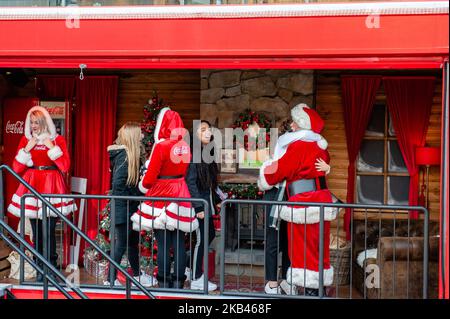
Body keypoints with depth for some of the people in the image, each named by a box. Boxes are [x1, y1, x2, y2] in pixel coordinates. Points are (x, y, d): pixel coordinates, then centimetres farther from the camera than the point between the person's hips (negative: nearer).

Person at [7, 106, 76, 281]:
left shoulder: (57, 140, 3)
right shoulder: (26, 140, 10)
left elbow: (65, 167, -6)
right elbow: (16, 168, 6)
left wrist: (52, 147, -9)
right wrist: (27, 149, -4)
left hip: (51, 188, -3)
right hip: (31, 187, 3)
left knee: (48, 232, -9)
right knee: (36, 232, 3)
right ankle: (40, 269, 12)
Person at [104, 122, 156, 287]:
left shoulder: (130, 154, 11)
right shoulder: (123, 155, -18)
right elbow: (118, 183, -24)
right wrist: (128, 201, -17)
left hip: (130, 207, 10)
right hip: (123, 209, -10)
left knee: (133, 241, 20)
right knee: (121, 244, -2)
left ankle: (137, 275, 34)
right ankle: (111, 280, 6)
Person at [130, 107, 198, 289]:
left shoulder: (161, 146, -14)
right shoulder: (185, 146, 3)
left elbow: (150, 174, -9)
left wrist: (143, 187, 9)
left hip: (161, 196, -5)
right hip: (180, 195, 5)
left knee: (163, 243, 0)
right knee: (179, 242, 7)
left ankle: (164, 283, 4)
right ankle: (178, 282, 11)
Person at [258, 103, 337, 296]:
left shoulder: (298, 145, -12)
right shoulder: (319, 146, 13)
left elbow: (278, 169, -8)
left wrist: (264, 181, 12)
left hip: (304, 206, -9)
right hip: (321, 202, 9)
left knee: (303, 251, -2)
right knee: (319, 250, 12)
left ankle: (309, 290, -1)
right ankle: (317, 290, 19)